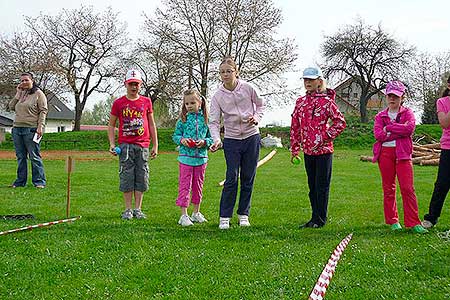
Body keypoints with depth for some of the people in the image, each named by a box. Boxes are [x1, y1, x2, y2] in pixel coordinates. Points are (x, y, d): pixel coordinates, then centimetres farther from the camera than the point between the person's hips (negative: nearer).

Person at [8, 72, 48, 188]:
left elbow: (43, 111, -6)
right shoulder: (20, 94, 18)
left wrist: (40, 127, -15)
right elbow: (11, 107, 12)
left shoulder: (38, 94, 0)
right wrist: (18, 94, 6)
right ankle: (20, 181, 15)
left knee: (34, 156, -5)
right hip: (17, 129, 6)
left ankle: (39, 181, -1)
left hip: (31, 129, -6)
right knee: (20, 157, 9)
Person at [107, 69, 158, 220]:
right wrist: (112, 144, -3)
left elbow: (151, 124, 13)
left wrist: (155, 145, 10)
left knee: (142, 177, 3)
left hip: (143, 145, 2)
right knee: (127, 177, -1)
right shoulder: (118, 103, 4)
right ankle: (128, 210, 6)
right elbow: (111, 125, 9)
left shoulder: (146, 102, 9)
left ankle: (138, 209, 11)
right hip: (125, 145, -2)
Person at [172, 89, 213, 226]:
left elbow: (211, 138, 7)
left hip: (201, 157, 2)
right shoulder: (183, 119, 0)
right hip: (186, 157, -2)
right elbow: (175, 136, 6)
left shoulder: (205, 119, 3)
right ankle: (184, 215, 2)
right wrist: (181, 140, -14)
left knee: (198, 185, 12)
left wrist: (205, 142, -13)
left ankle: (196, 212, 26)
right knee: (184, 185, -2)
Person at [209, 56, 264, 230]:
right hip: (231, 139, -1)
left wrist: (256, 118, -10)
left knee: (248, 178, 6)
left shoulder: (247, 88, -4)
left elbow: (260, 104, 11)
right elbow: (214, 121, -10)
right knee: (231, 178, -7)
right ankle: (224, 217, 1)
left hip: (251, 137, 1)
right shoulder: (218, 96, -6)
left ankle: (243, 214, 19)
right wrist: (216, 140, -27)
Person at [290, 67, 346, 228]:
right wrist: (294, 149, 12)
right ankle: (315, 217, 21)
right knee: (312, 186, 12)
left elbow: (340, 122, -7)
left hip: (323, 150, -6)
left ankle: (320, 219, 9)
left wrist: (326, 137, -12)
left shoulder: (327, 101, -7)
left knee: (322, 186, 1)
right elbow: (295, 126, 13)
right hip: (308, 150, 6)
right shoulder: (300, 102, 10)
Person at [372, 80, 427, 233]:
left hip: (402, 153, -2)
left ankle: (414, 223, -4)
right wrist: (400, 132, -11)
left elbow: (410, 127, -14)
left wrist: (388, 127, -10)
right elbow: (378, 135, -8)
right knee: (388, 189, 6)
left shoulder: (407, 113, 8)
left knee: (408, 188, -7)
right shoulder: (380, 116, 10)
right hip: (385, 153, 2)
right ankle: (393, 221, 16)